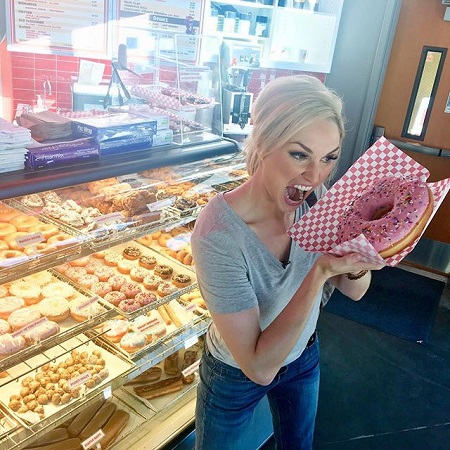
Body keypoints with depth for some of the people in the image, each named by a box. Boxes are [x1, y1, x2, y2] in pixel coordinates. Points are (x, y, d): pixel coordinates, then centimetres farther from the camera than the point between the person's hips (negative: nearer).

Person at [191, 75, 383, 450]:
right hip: (236, 375, -4)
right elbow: (259, 368, -33)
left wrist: (358, 262, -32)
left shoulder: (316, 199, -19)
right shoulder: (219, 235, -37)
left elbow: (355, 291, -9)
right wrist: (320, 271, -42)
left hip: (303, 356, 5)